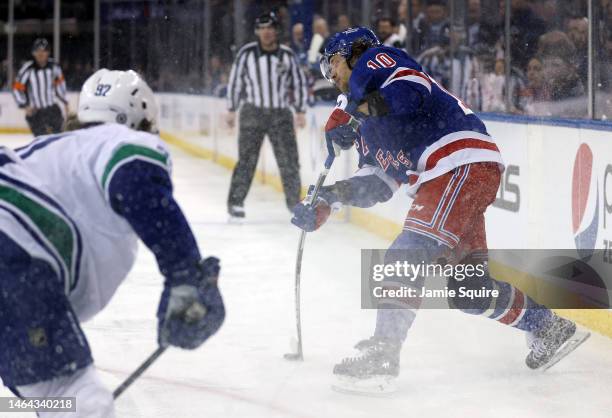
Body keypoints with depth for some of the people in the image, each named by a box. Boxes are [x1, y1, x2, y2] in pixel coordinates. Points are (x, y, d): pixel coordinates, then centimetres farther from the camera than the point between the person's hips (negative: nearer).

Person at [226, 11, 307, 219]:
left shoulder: (287, 55, 1)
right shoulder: (246, 53, -3)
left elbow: (299, 82, 9)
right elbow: (235, 80, 5)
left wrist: (300, 111, 6)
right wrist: (232, 110, 5)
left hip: (281, 114, 2)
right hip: (253, 112, -2)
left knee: (289, 160, 1)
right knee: (247, 159, -7)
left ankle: (294, 200, 14)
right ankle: (236, 201, -1)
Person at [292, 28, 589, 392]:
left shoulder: (374, 61, 4)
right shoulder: (367, 120, 30)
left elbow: (409, 90, -19)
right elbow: (378, 183, 22)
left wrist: (350, 117, -21)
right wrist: (327, 201, 11)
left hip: (463, 163, -10)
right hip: (450, 179, 10)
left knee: (409, 256, -19)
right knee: (468, 288, 12)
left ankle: (383, 352, -26)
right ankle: (548, 327, 24)